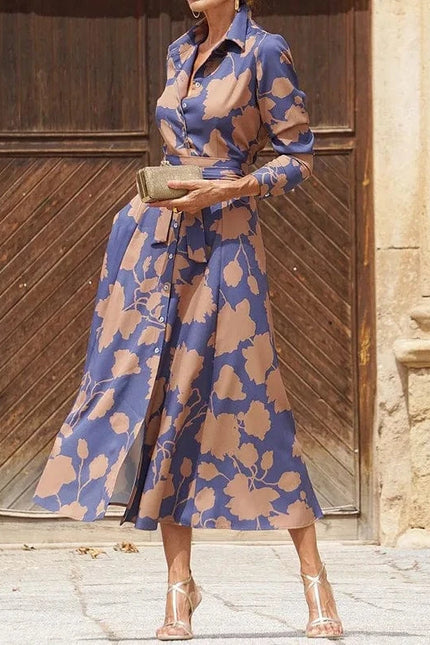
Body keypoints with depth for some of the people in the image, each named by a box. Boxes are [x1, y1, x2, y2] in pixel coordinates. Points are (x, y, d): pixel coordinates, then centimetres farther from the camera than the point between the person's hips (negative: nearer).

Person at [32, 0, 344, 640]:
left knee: (247, 397, -9)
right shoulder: (181, 52, 14)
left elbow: (299, 158, -6)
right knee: (165, 400, 1)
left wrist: (223, 190, -16)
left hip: (222, 240, -6)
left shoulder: (264, 52, -6)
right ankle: (179, 585, 5)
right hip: (156, 238, 6)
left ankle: (313, 575, -1)